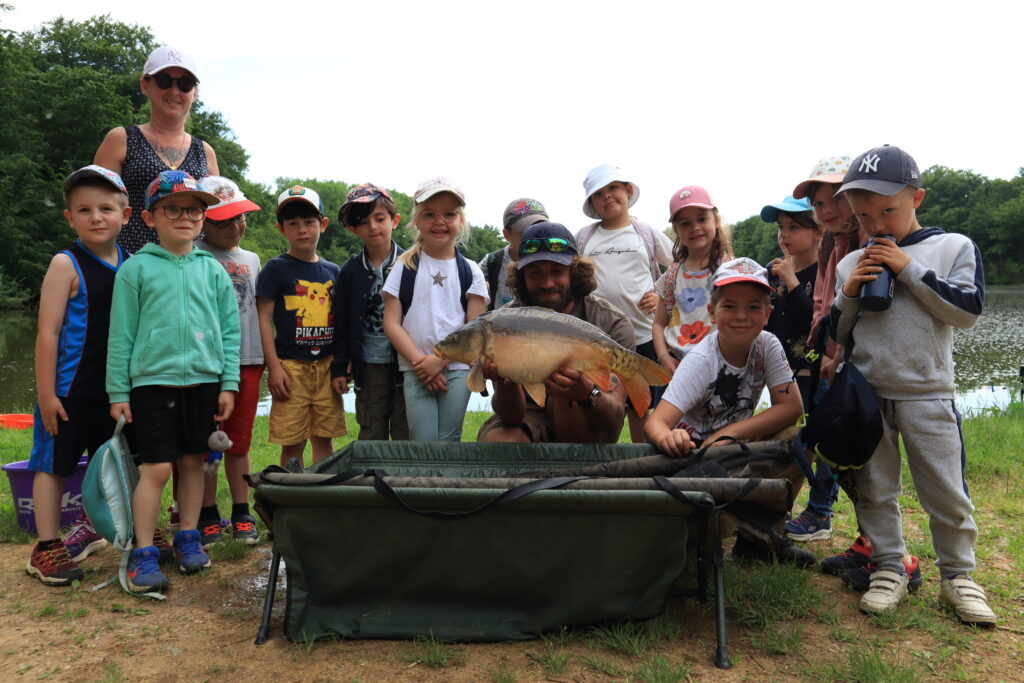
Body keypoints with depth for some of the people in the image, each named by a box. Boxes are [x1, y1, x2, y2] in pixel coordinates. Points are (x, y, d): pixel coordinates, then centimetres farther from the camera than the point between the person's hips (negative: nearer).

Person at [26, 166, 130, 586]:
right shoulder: (67, 264, -11)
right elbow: (48, 333, -12)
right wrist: (46, 394, -14)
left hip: (114, 389, 5)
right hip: (69, 390, -5)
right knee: (53, 464, 4)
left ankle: (88, 528, 35)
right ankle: (46, 550, 15)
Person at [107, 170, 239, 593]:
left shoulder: (213, 270, 7)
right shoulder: (136, 269, 0)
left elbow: (229, 330, 7)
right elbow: (121, 334, 0)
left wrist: (228, 383, 1)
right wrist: (118, 391, -2)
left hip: (203, 381, 3)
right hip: (152, 380, -3)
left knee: (193, 462, 12)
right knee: (156, 468, -5)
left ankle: (187, 538, 26)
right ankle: (143, 554, 6)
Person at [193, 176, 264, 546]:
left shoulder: (251, 260, 15)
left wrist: (266, 362, 14)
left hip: (247, 361, 4)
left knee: (239, 442, 10)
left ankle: (241, 514, 19)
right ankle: (208, 515, 16)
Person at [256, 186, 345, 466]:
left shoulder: (333, 271, 11)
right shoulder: (275, 269, -1)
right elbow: (264, 319, -4)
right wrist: (274, 367, -9)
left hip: (327, 366, 4)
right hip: (291, 366, -3)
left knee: (324, 438, 8)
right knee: (292, 442, 0)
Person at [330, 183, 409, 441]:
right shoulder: (351, 271, 4)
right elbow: (341, 323, 7)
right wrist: (339, 367, 5)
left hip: (404, 364, -2)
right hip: (368, 366, 2)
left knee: (405, 434, 4)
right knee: (371, 436, 11)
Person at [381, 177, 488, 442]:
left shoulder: (470, 271, 6)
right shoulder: (404, 267, 5)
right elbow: (391, 323, 0)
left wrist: (441, 359, -11)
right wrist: (420, 362, -10)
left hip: (457, 368, 1)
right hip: (415, 370, 0)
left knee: (449, 442, 1)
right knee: (423, 443, -6)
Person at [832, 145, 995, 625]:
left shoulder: (954, 247, 0)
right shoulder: (851, 265, 6)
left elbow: (967, 311, -12)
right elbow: (835, 335, 8)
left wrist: (910, 269, -15)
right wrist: (849, 294, -10)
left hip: (928, 395, -2)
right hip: (866, 394, 3)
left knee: (947, 492, 5)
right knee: (874, 489, 9)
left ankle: (957, 576, 22)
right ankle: (890, 569, 23)